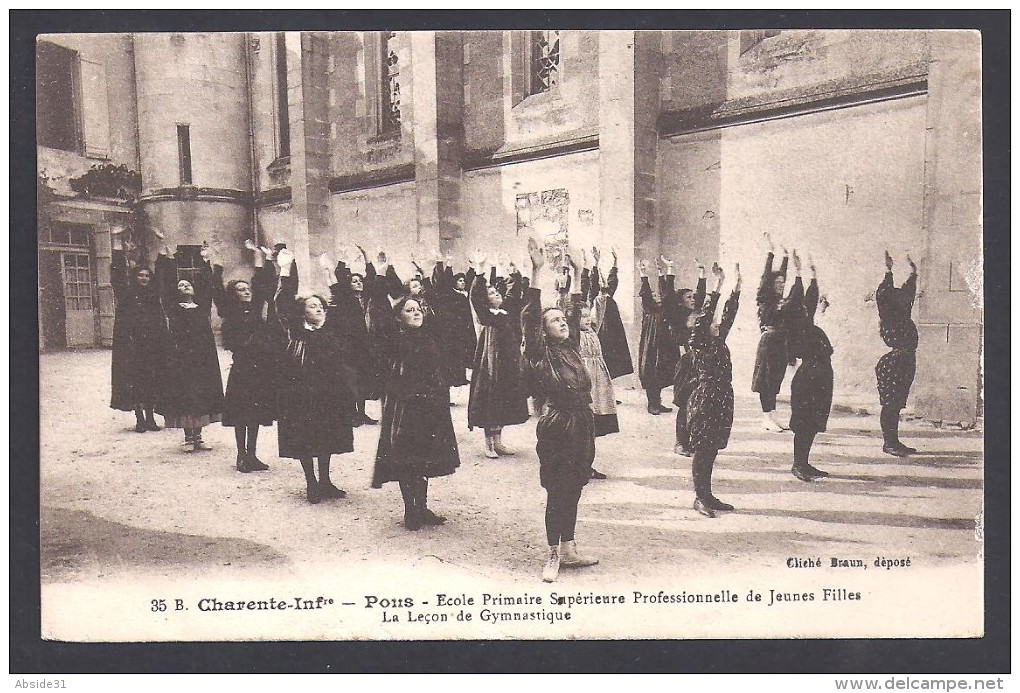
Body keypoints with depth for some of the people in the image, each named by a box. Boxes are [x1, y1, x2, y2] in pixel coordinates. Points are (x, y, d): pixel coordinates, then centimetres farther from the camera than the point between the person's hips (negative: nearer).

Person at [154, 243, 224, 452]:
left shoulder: (202, 304, 12)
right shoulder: (173, 306, 5)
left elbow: (206, 284, 12)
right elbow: (165, 284, -1)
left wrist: (205, 260, 12)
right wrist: (165, 259, -4)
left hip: (203, 356, 3)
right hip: (181, 355, -3)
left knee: (202, 392, 6)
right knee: (183, 393, 0)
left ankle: (198, 436, 16)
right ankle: (188, 438, 9)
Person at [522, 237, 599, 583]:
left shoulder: (571, 348, 11)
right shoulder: (541, 356, -7)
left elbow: (576, 312, 21)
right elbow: (530, 317, -18)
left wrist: (577, 275, 20)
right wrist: (537, 272, -23)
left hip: (583, 425, 7)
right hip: (558, 427, -7)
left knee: (573, 490, 14)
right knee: (557, 492, 2)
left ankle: (568, 550, 26)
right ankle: (553, 555, 14)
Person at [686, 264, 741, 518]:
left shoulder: (720, 342, 12)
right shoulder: (700, 345, -9)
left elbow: (729, 315, 11)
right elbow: (705, 316, -20)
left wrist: (736, 288, 6)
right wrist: (717, 288, -22)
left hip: (722, 401, 8)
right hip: (705, 402, -8)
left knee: (711, 451, 13)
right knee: (702, 450, -1)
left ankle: (708, 496, 21)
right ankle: (700, 497, 7)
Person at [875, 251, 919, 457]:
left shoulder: (904, 318, 14)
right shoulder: (888, 318, -9)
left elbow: (908, 293, 28)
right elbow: (882, 295, -23)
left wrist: (913, 274, 30)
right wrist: (889, 272, -23)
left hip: (905, 362, 9)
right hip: (892, 365, -9)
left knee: (896, 405, 11)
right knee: (890, 404, -5)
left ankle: (894, 442, 17)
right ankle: (888, 442, -1)